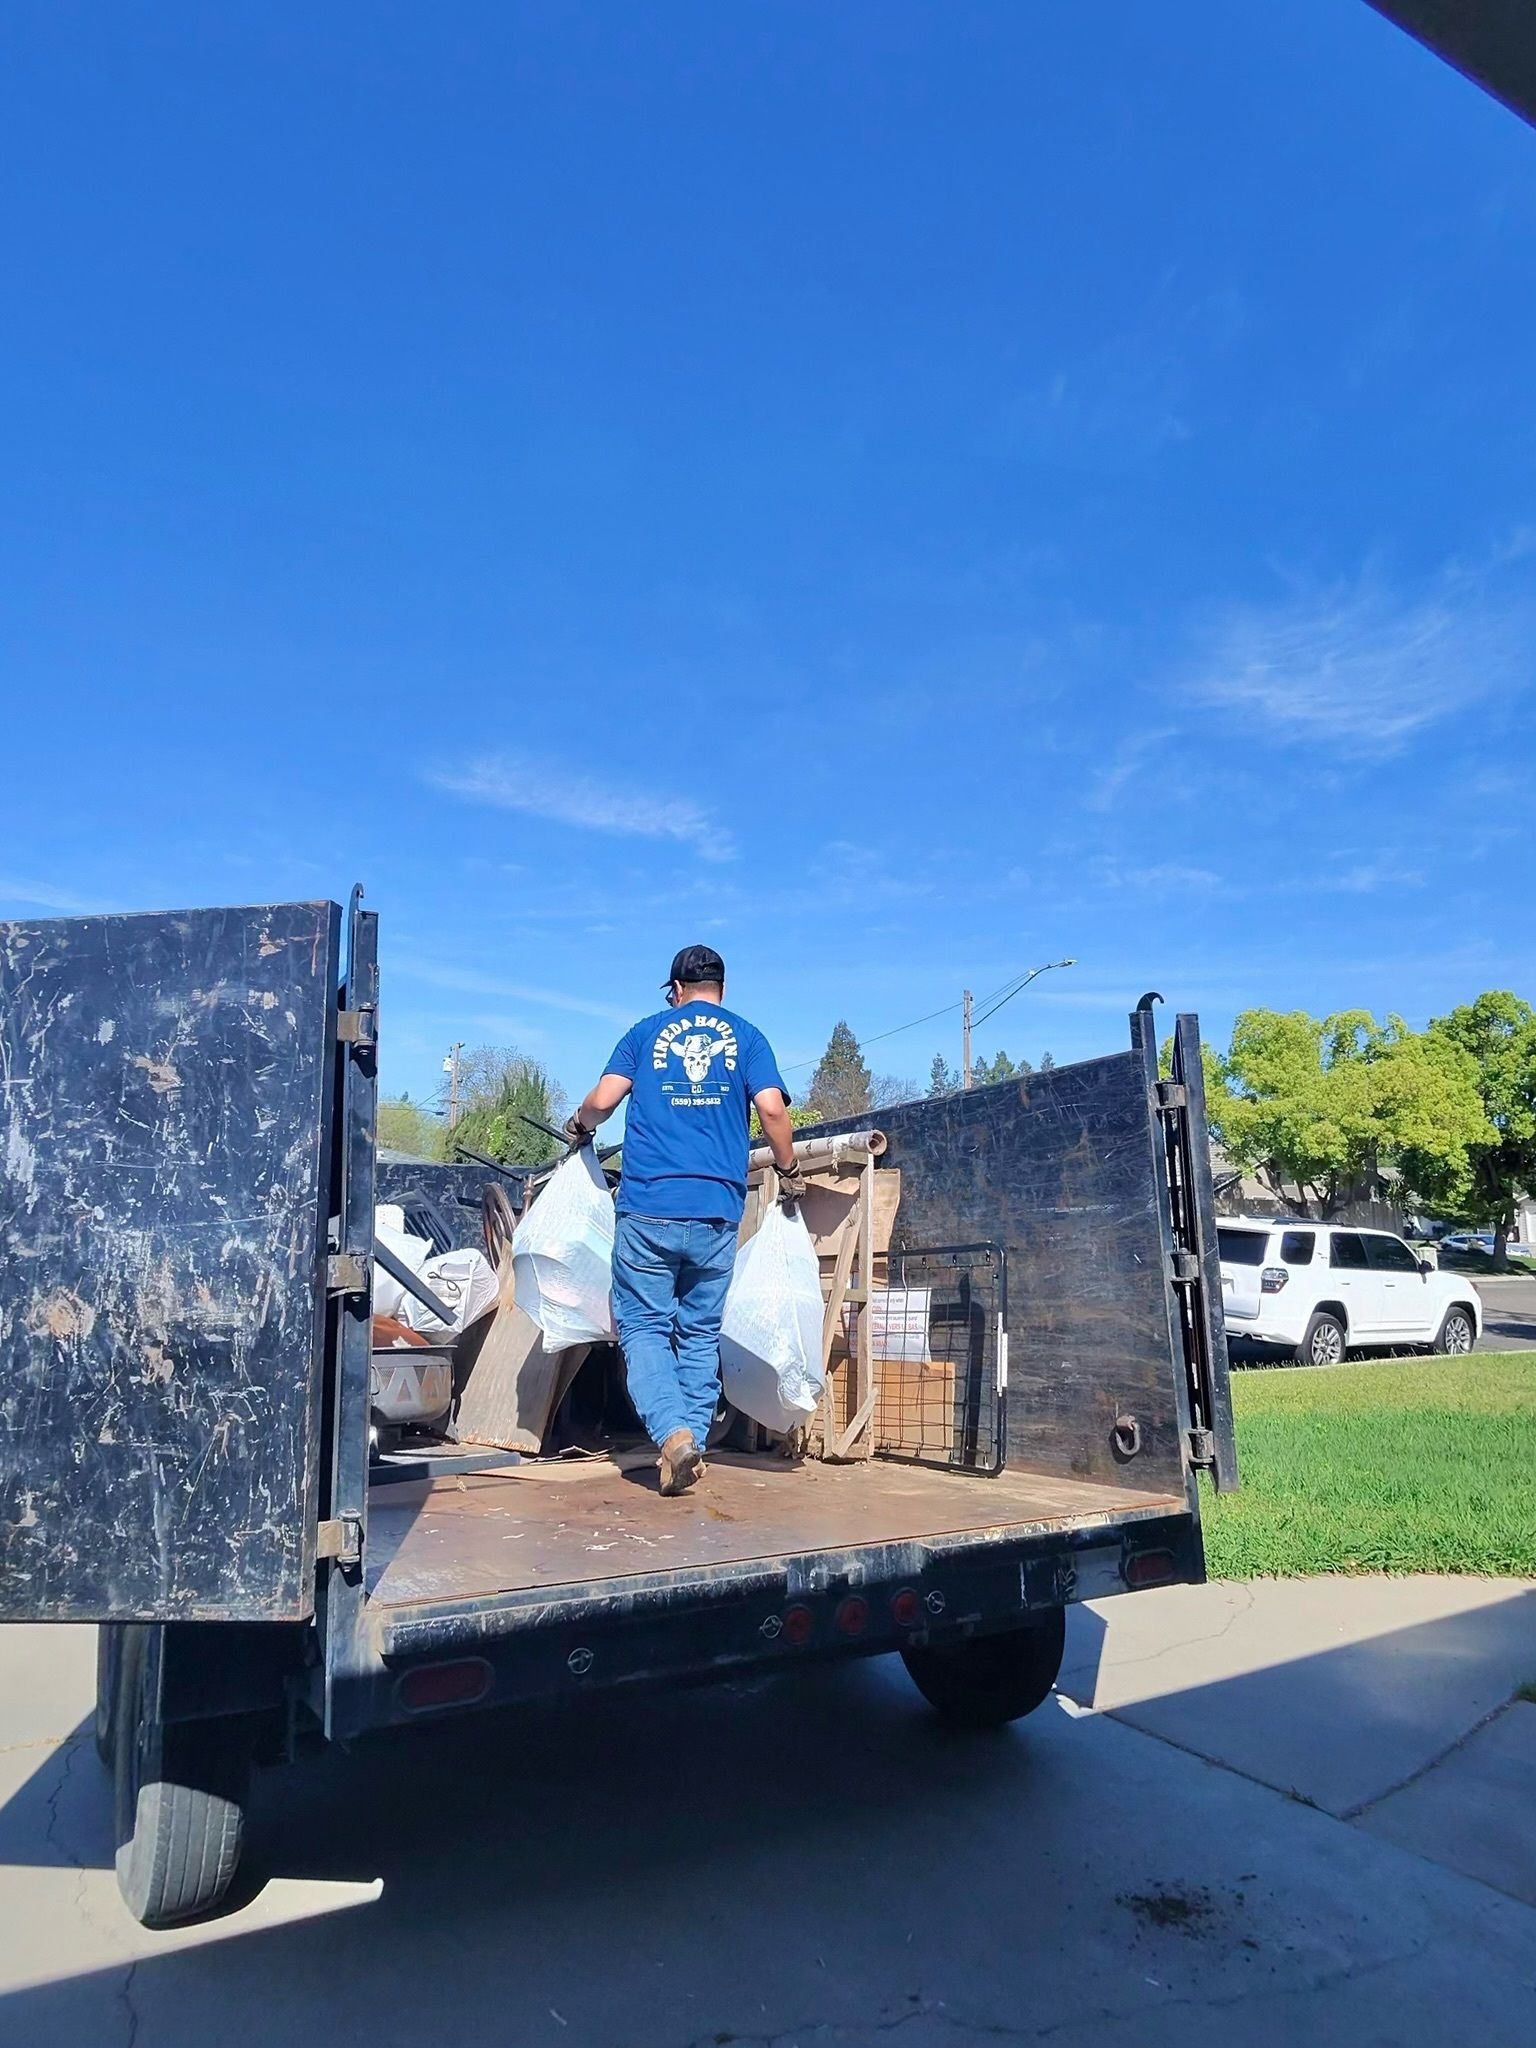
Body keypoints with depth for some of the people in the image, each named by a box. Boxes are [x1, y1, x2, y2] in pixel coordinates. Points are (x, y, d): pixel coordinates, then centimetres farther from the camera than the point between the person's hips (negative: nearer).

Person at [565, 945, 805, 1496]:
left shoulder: (647, 1031, 11)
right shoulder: (746, 1036, 10)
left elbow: (602, 1100, 1)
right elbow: (772, 1108, -4)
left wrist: (577, 1128, 23)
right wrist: (790, 1175, 9)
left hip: (648, 1207, -1)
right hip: (717, 1210, 1)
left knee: (644, 1326, 5)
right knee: (701, 1331, 13)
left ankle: (673, 1430, -13)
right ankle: (694, 1442, 10)